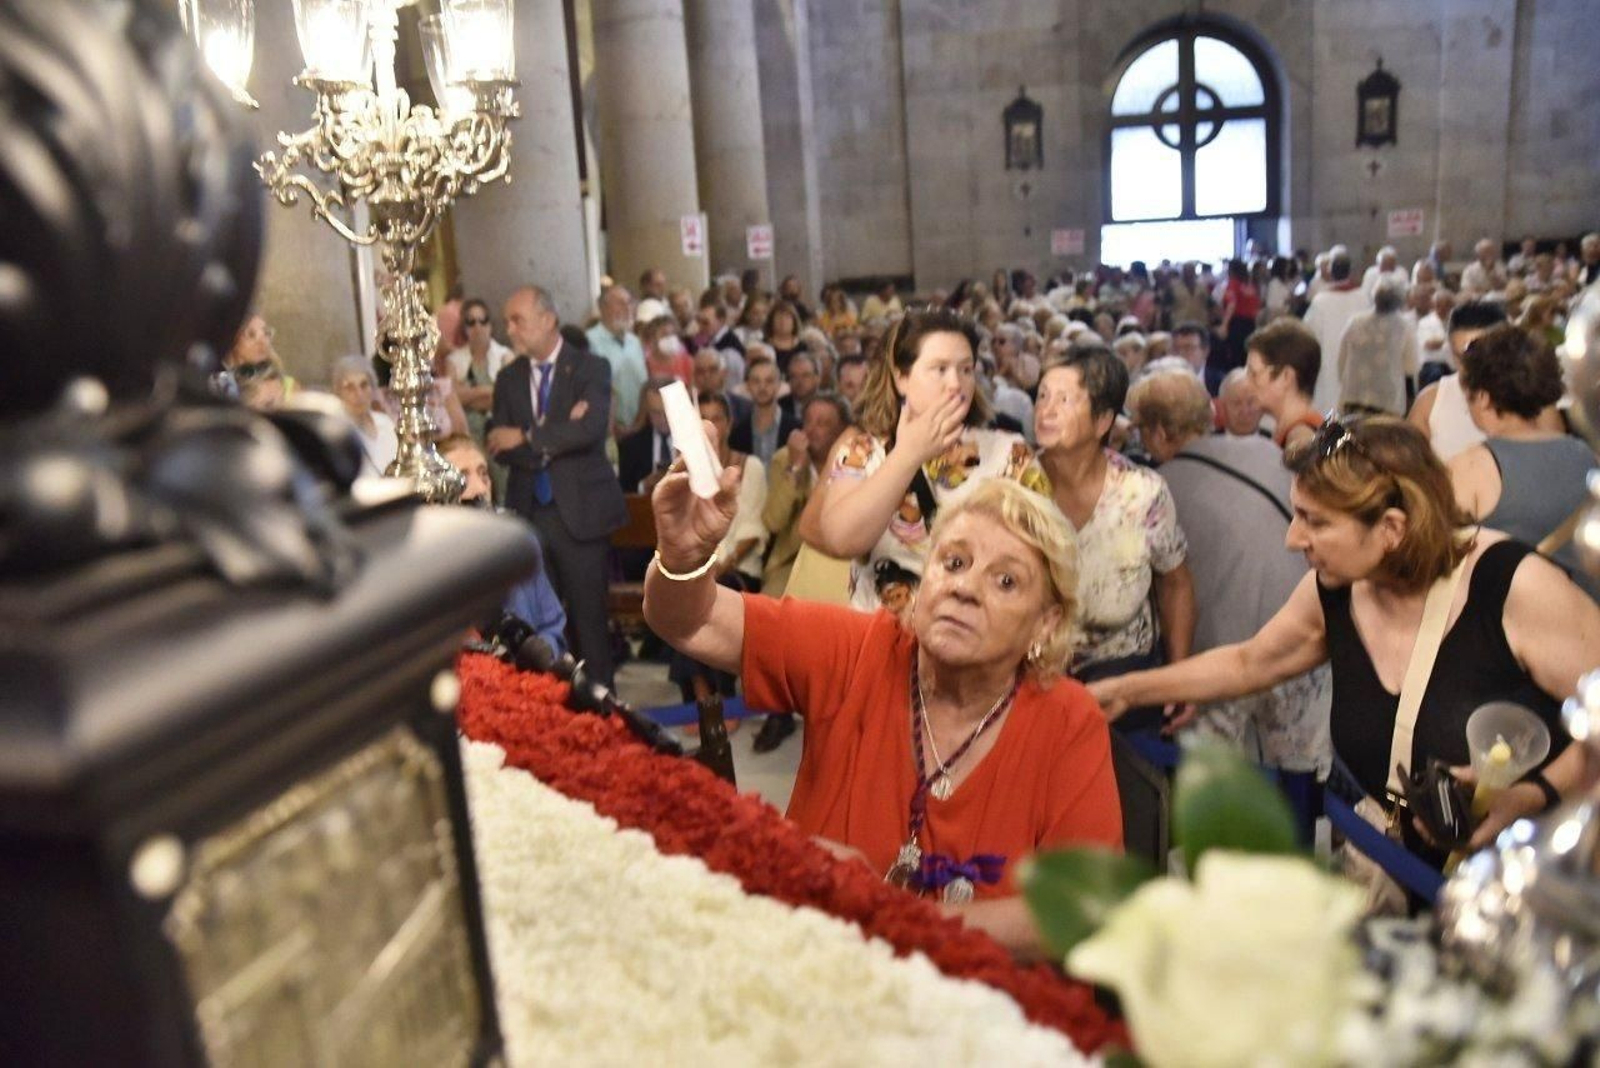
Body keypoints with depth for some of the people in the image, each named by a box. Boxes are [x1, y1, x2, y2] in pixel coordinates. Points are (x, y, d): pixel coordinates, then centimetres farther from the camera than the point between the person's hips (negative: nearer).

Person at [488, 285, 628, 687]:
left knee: (587, 618, 2)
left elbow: (592, 428, -18)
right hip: (528, 513, 4)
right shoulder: (509, 378, 12)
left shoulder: (591, 368, -1)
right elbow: (500, 448, 2)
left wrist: (527, 436, -12)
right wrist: (557, 438, -11)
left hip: (580, 511, -4)